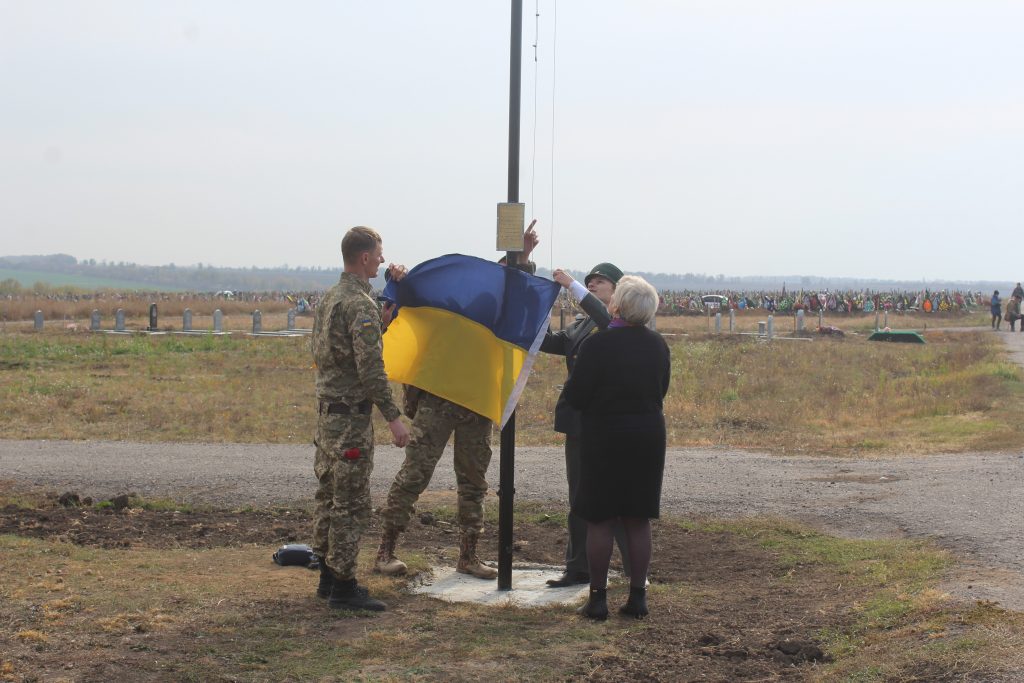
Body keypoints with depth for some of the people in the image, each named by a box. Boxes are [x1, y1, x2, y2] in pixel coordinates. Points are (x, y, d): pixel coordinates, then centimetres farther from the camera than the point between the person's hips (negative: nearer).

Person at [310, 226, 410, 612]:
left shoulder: (330, 298, 13)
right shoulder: (361, 305, -17)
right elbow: (370, 368, -22)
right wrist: (393, 417, -19)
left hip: (326, 409, 10)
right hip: (351, 416, -10)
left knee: (329, 496, 15)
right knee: (351, 504, -5)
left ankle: (328, 577, 23)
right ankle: (343, 587, -2)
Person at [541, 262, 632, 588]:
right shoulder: (581, 324, 16)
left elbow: (607, 321, -26)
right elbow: (551, 342, 3)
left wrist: (573, 286, -27)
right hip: (579, 423, 7)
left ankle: (635, 570, 9)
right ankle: (579, 570, 18)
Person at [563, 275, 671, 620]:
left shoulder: (597, 345, -16)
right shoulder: (658, 345, 2)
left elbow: (575, 397, -12)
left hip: (605, 437, -5)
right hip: (649, 436, 5)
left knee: (599, 520, 4)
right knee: (638, 521, 10)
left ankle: (598, 598, 5)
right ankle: (638, 596, 13)